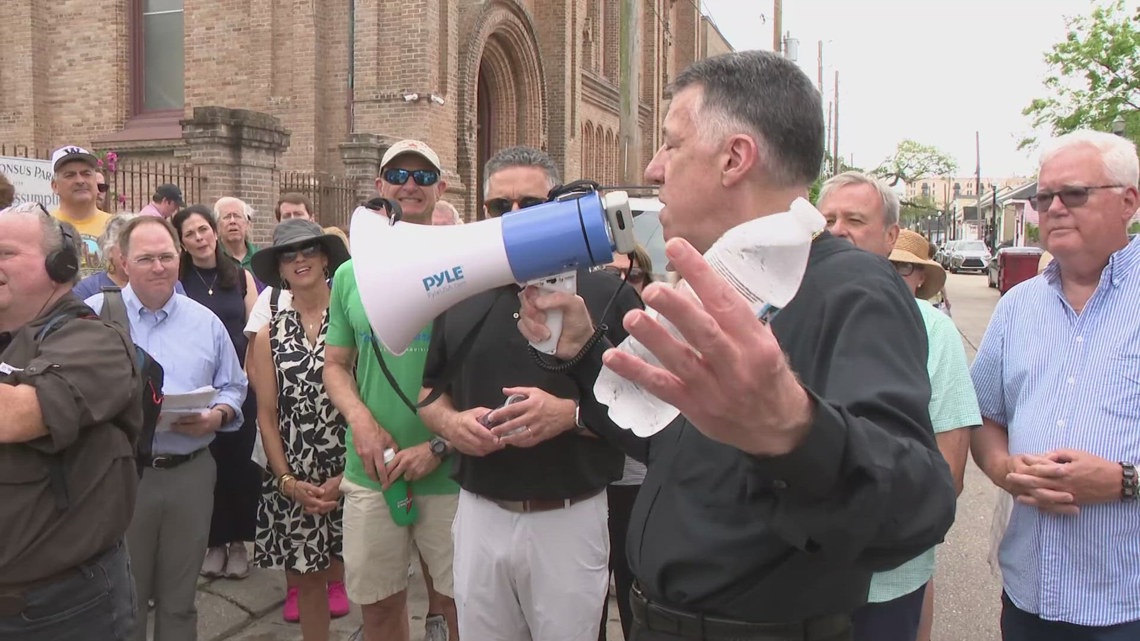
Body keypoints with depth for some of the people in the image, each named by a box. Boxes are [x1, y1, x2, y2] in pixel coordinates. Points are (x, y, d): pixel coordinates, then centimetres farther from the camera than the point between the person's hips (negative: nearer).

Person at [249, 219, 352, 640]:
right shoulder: (270, 335, 7)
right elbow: (266, 415, 6)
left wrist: (347, 475, -9)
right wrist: (288, 481, -3)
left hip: (352, 474, -3)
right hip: (294, 483, 3)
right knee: (305, 577, 11)